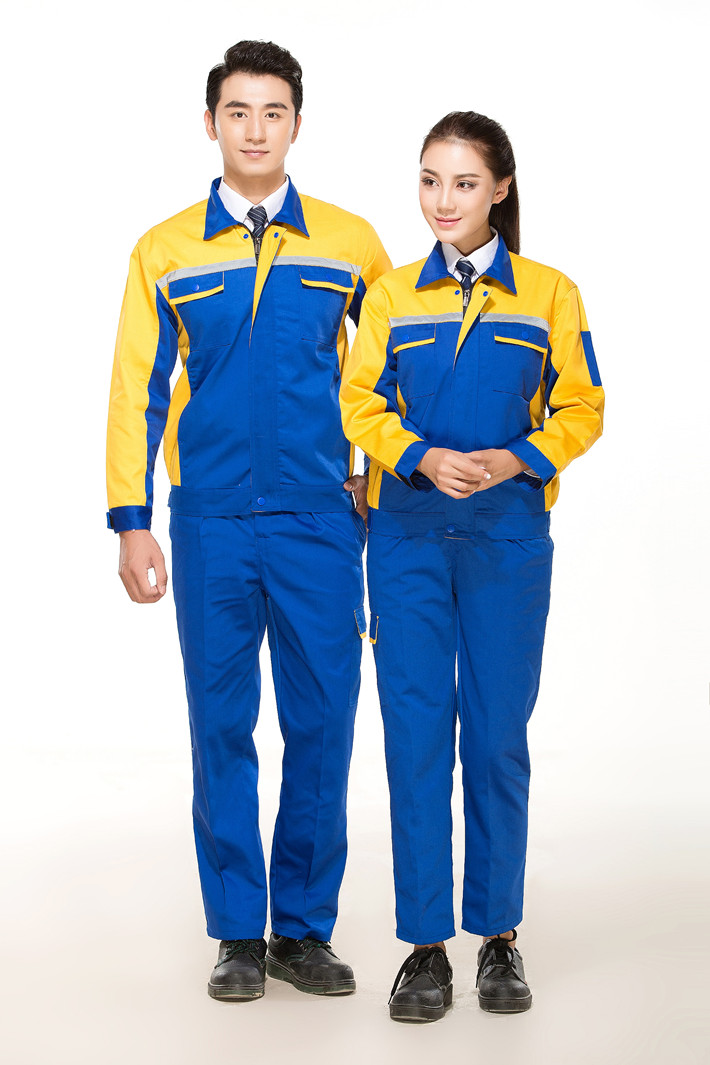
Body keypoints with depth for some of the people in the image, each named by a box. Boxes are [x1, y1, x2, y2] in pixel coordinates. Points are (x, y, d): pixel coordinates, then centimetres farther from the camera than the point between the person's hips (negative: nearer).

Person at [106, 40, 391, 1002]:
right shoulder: (166, 252, 5)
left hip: (320, 523, 0)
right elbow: (138, 390, 5)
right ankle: (239, 933, 15)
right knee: (222, 728, 5)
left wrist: (385, 479, 13)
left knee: (323, 725, 3)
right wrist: (132, 523, 1)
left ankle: (306, 929, 16)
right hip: (211, 524, 0)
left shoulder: (350, 243, 5)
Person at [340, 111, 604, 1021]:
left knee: (497, 734, 4)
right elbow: (360, 405, 5)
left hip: (508, 541, -1)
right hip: (408, 541, 1)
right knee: (417, 733, 0)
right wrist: (424, 458, -12)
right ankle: (425, 943, 8)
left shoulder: (549, 295, 4)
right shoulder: (391, 296, 7)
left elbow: (580, 411, 4)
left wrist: (513, 460, -12)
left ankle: (499, 935, 17)